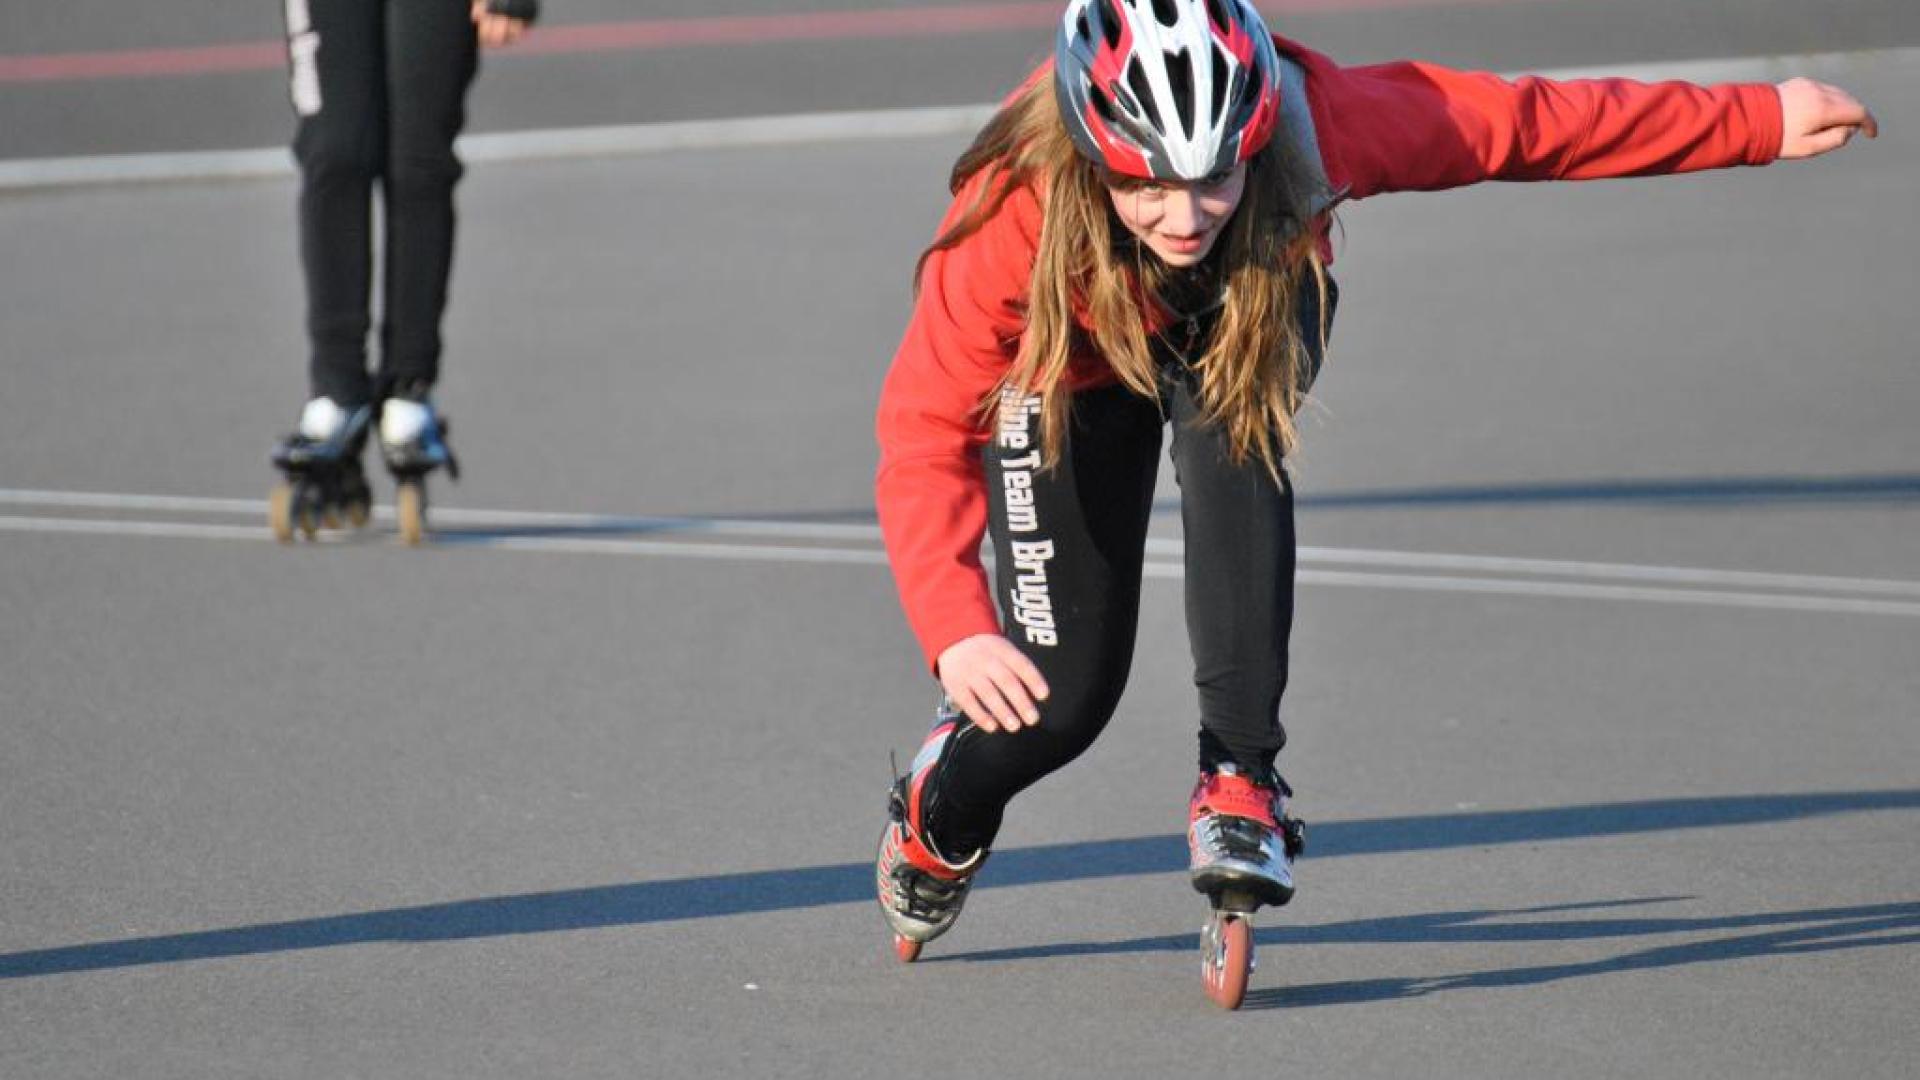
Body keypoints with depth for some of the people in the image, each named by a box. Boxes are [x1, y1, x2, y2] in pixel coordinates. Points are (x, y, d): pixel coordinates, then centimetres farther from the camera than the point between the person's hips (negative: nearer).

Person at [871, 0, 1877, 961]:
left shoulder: (1325, 126, -38)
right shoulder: (1015, 214, -41)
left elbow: (1529, 124, -25)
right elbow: (925, 435, -39)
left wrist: (1761, 120, -20)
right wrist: (957, 630, -55)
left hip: (1255, 309, 1)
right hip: (1072, 362, -1)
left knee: (1232, 427, -35)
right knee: (1063, 695, -7)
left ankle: (1240, 782, -26)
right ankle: (937, 822, 28)